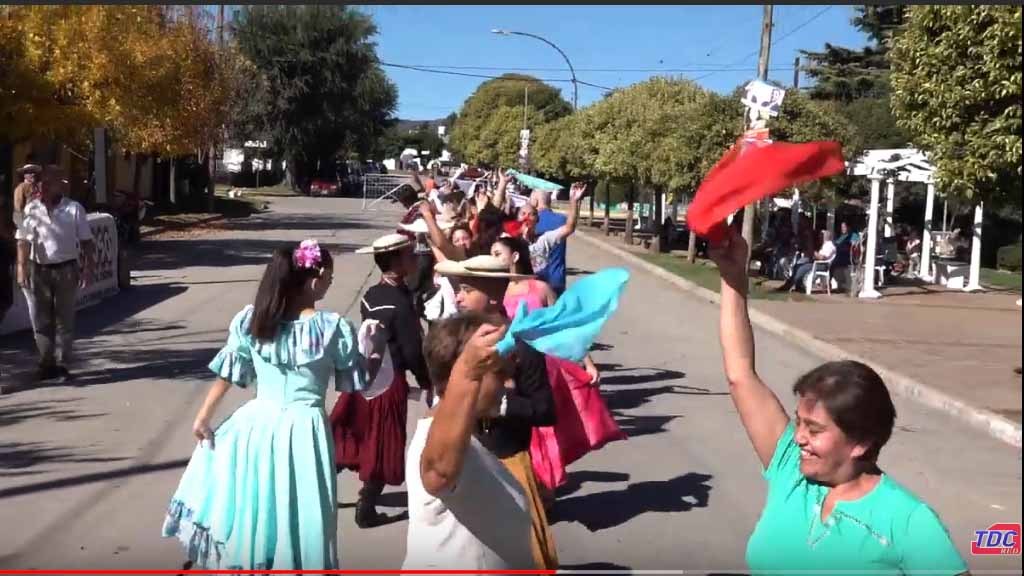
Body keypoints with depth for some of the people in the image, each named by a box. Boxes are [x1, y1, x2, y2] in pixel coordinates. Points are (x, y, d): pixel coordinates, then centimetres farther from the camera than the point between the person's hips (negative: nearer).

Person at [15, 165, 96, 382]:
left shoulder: (74, 209, 0)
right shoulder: (31, 208, 2)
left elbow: (86, 241, 2)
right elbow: (23, 240, -1)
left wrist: (88, 267, -6)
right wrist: (22, 267, -11)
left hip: (66, 270, -1)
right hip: (38, 270, 1)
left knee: (64, 320, 4)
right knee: (41, 320, 6)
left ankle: (62, 365, 10)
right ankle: (46, 363, 18)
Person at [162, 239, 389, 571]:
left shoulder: (249, 320, -3)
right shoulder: (335, 329, -12)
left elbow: (227, 376, 5)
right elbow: (360, 382, -3)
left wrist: (203, 417, 16)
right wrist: (372, 349, 14)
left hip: (255, 425, 3)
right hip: (303, 430, -3)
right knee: (295, 516, 8)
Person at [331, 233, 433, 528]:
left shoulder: (370, 295, 3)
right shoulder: (401, 304, -20)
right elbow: (413, 352, -18)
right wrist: (427, 383, -4)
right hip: (389, 381, -7)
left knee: (351, 439, 19)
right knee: (381, 448, 8)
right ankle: (366, 510, 17)